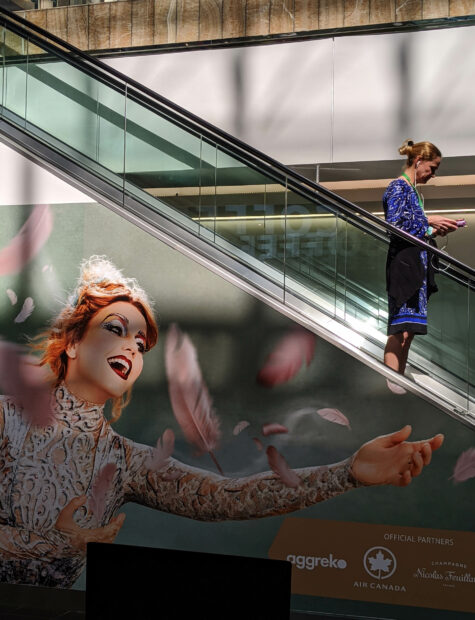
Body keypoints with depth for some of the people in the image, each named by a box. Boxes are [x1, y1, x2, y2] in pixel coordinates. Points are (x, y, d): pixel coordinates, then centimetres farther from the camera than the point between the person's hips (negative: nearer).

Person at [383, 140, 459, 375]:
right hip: (403, 264, -10)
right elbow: (394, 225, -17)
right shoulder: (399, 187, -7)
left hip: (415, 267, 10)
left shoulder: (411, 190, 21)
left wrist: (435, 231, 10)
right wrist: (429, 221, -10)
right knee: (401, 328, -14)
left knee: (407, 329, 9)